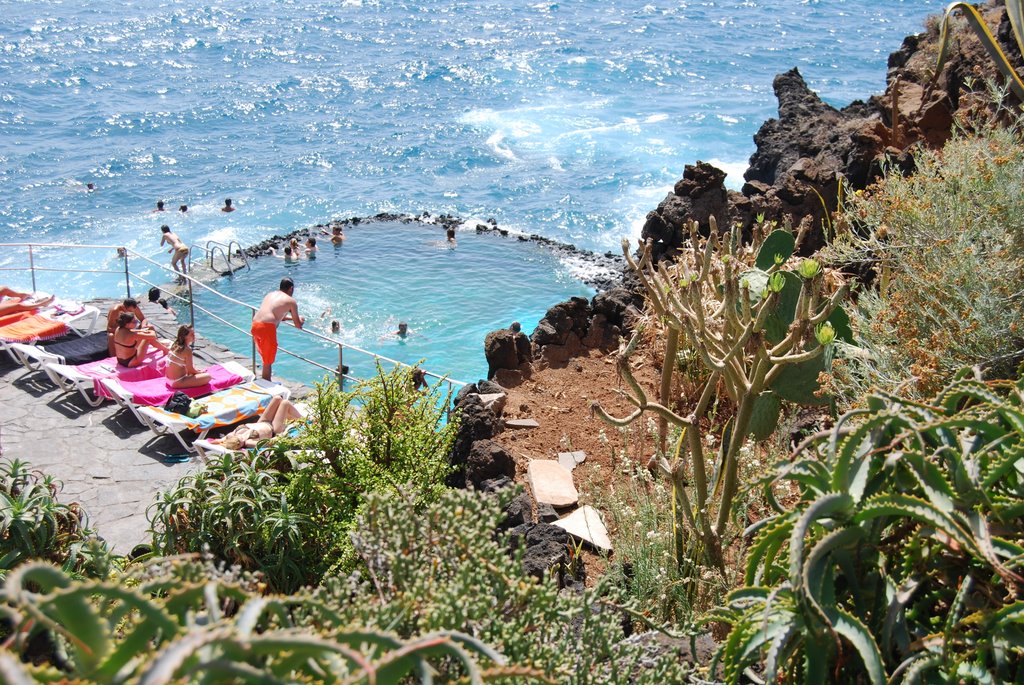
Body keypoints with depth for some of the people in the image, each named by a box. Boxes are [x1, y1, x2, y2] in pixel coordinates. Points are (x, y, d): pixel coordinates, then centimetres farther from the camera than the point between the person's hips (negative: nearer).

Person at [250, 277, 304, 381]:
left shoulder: (270, 294, 24)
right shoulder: (291, 301, 6)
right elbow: (298, 325, 10)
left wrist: (291, 317, 42)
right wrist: (300, 320, 32)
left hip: (255, 325, 7)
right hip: (267, 328, -7)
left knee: (265, 359, 25)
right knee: (268, 362, 5)